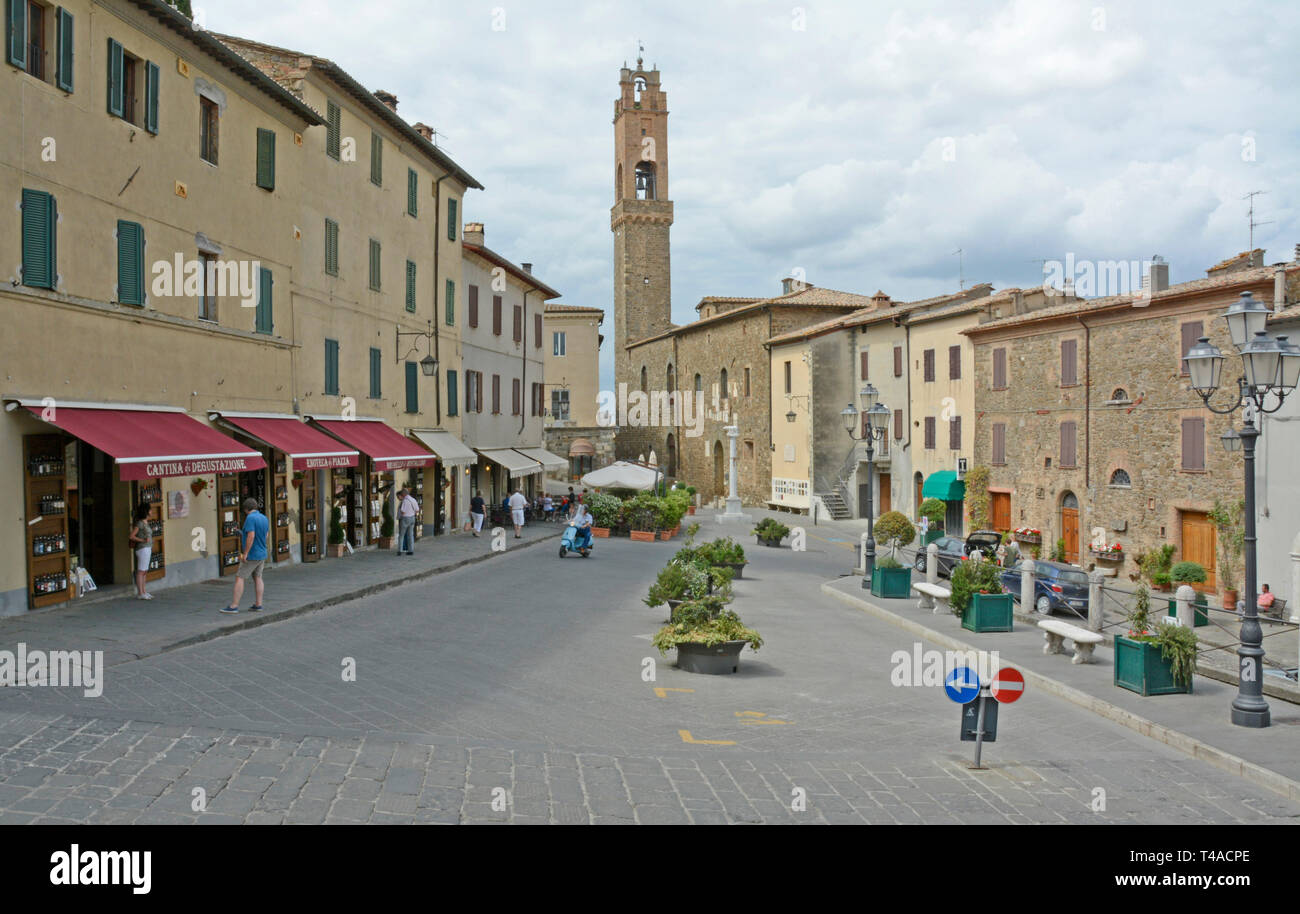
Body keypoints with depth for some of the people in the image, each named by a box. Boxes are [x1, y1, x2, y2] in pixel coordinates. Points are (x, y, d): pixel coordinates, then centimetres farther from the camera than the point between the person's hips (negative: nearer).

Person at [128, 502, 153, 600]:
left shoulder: (146, 523, 14)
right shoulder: (140, 523, -11)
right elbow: (132, 536, -14)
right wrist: (143, 540, -21)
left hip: (147, 549, 9)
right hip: (142, 549, -9)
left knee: (144, 572, 11)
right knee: (140, 572, -6)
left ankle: (143, 592, 15)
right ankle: (140, 594, -5)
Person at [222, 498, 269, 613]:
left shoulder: (250, 518, -18)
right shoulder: (264, 518, 7)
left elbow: (251, 536, -26)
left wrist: (245, 553, -22)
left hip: (251, 555, -8)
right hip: (262, 554, 8)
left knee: (239, 579, -4)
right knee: (257, 578, 13)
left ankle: (234, 606, -6)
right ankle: (258, 604, 11)